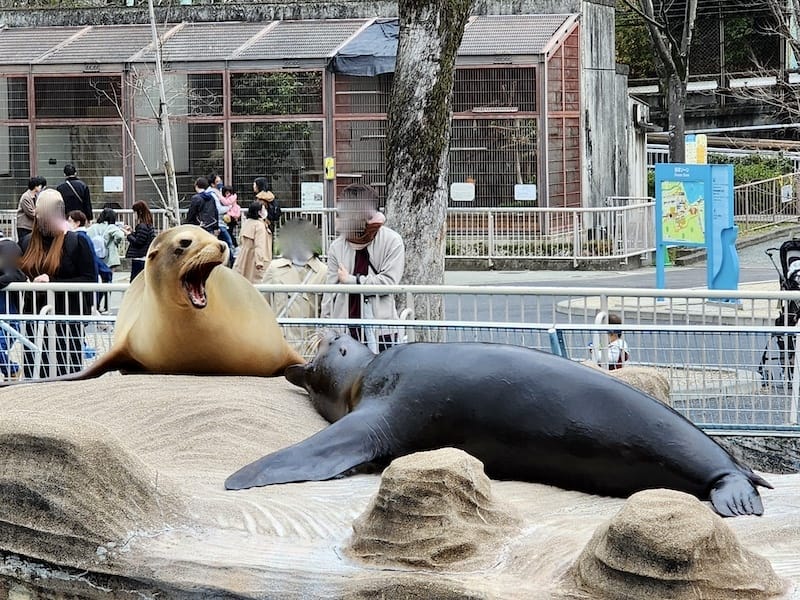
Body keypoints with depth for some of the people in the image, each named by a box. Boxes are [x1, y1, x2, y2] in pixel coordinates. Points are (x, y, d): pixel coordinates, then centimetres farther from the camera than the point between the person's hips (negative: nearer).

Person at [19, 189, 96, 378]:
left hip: (67, 320, -5)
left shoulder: (76, 241, -2)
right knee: (34, 377, 3)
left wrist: (52, 283, -18)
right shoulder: (28, 243, 13)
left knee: (66, 374, -4)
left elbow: (89, 281, -9)